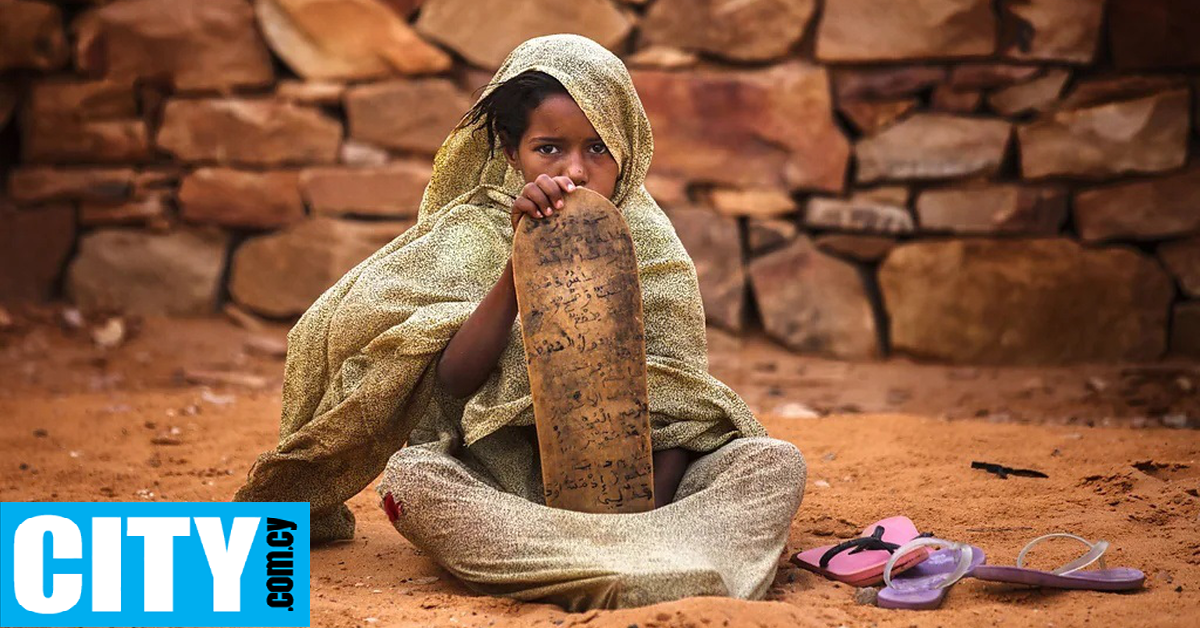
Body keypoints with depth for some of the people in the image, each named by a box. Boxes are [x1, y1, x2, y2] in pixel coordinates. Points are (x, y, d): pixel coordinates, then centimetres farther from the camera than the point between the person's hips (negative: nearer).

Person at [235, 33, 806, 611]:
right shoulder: (474, 233, 1)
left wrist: (652, 504, -22)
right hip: (503, 485, -1)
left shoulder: (648, 242, 3)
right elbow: (456, 377, -13)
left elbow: (676, 398, -4)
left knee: (775, 461, -20)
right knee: (410, 477, -33)